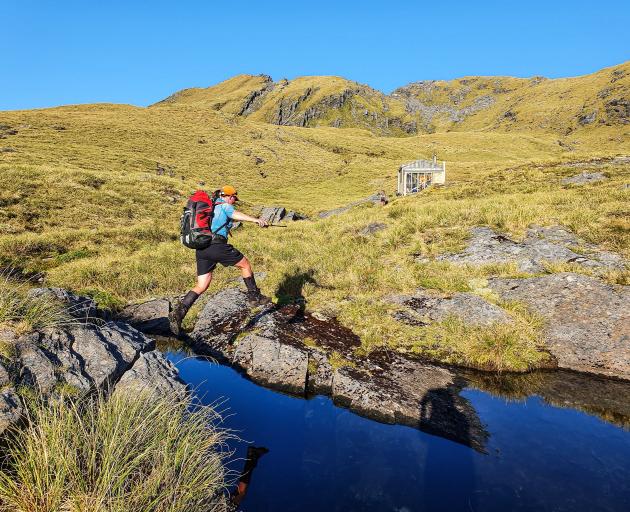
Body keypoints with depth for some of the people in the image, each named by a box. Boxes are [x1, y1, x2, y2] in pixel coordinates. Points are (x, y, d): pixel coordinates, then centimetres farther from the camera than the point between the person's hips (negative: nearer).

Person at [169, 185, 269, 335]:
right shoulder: (225, 206, 5)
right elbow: (236, 215, -15)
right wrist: (256, 220, -25)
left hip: (200, 248, 7)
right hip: (216, 245, -7)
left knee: (201, 286, 7)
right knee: (245, 264, 12)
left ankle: (178, 312, -7)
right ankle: (254, 297, 19)